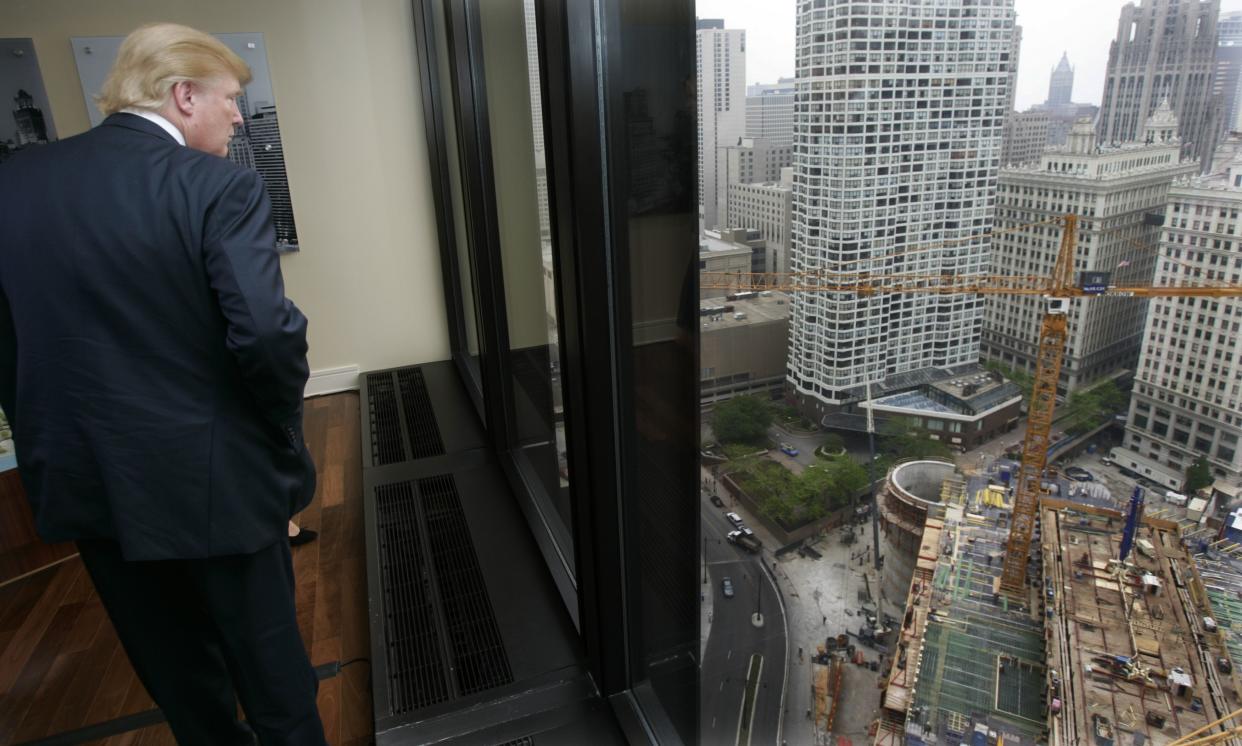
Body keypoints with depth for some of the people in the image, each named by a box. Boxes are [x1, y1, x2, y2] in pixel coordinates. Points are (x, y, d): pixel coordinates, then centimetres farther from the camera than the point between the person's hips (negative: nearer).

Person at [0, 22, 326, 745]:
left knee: (177, 669, 24)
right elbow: (267, 333, -26)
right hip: (213, 476, -5)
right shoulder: (220, 187, -17)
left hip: (83, 477, 6)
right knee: (265, 656, 16)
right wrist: (283, 424, -7)